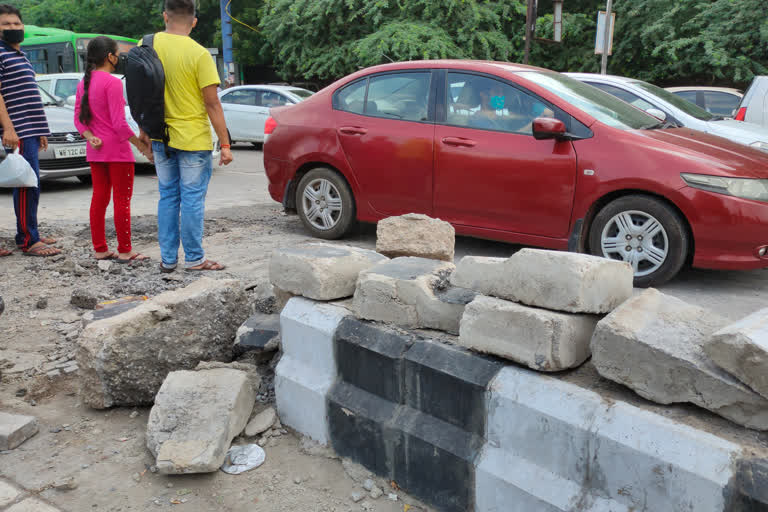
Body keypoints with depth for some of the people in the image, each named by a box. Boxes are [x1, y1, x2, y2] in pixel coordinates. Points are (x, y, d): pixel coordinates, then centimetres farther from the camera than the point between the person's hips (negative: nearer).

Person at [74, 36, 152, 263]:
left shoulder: (84, 82, 10)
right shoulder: (112, 82, -14)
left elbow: (78, 118, 8)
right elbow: (119, 123, -19)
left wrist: (90, 137, -4)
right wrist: (142, 146, -13)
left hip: (95, 151, 8)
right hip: (117, 150, -8)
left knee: (99, 198, 12)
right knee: (122, 200, -1)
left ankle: (99, 249, 17)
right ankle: (125, 251, 3)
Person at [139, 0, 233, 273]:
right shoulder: (198, 54, -14)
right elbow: (212, 103, -14)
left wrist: (145, 130, 18)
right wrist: (225, 144, -9)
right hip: (193, 139, -5)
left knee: (167, 197, 13)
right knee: (192, 200, 2)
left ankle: (167, 259, 18)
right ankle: (194, 259, 9)